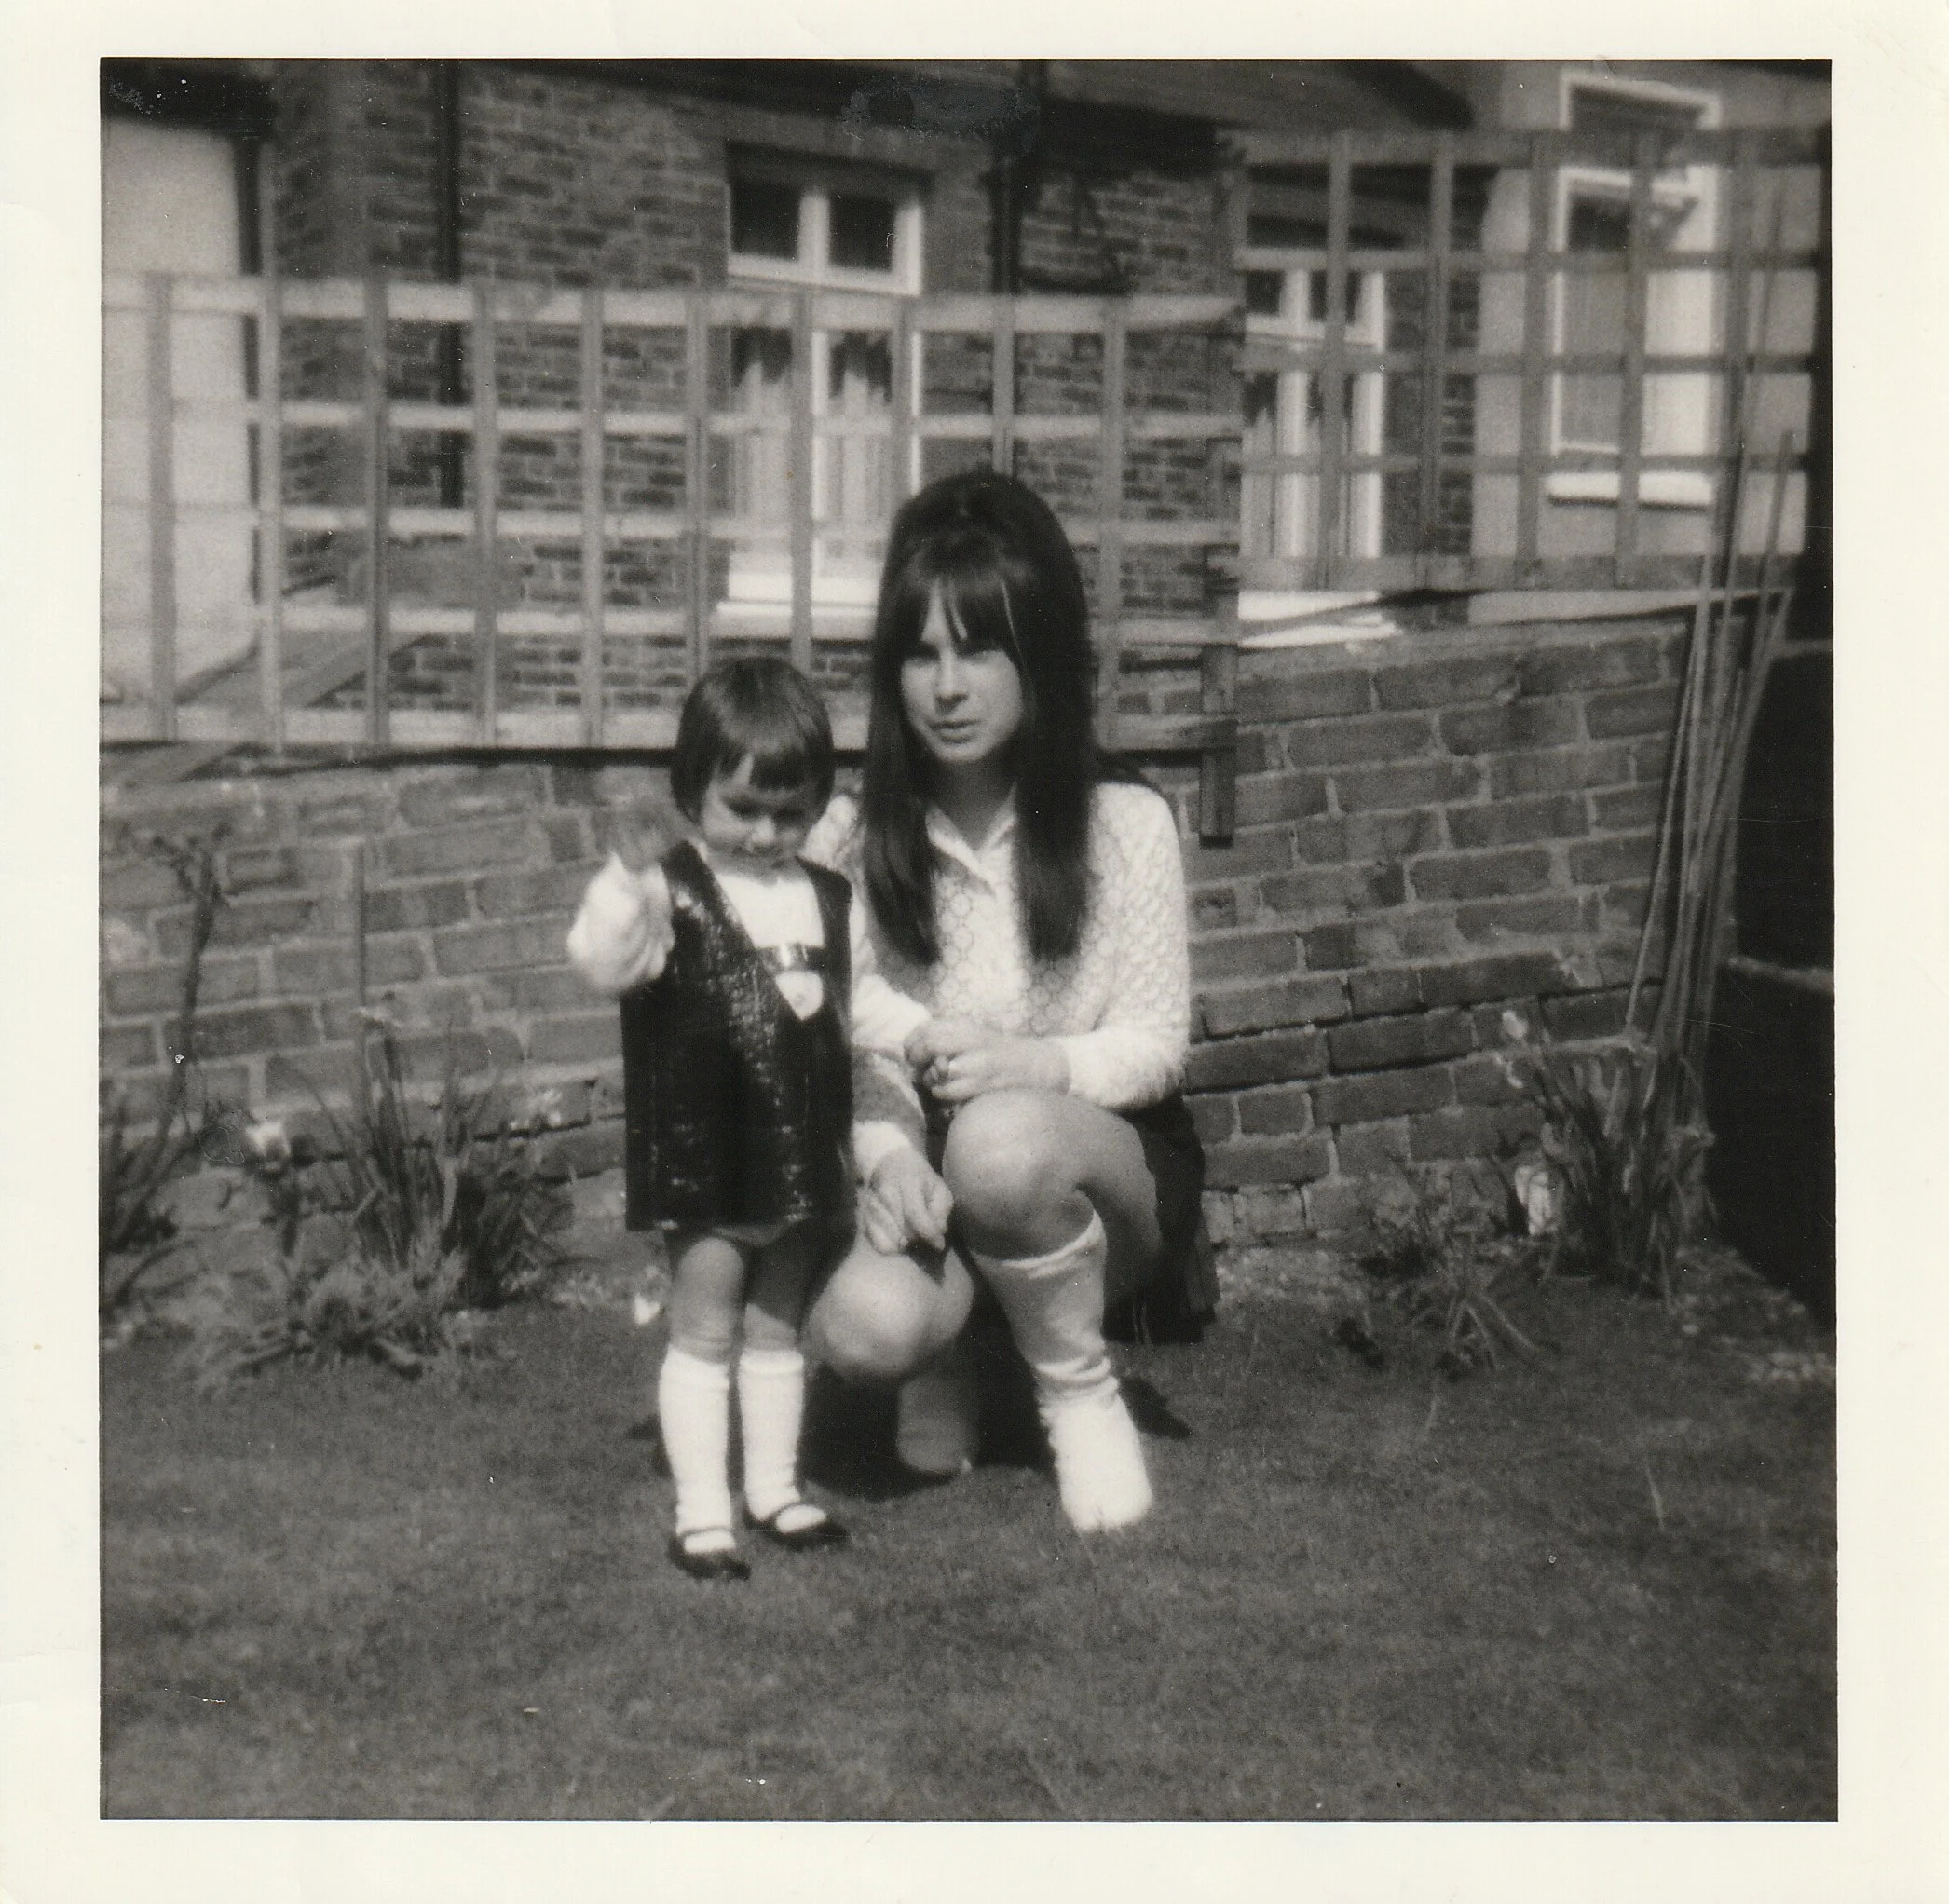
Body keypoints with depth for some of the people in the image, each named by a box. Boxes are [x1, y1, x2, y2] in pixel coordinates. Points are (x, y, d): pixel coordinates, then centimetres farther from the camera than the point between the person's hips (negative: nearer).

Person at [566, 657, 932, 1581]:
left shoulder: (829, 900, 8)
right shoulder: (675, 891, -10)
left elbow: (859, 997, 21)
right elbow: (602, 964, -25)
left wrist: (927, 1031, 7)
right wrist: (627, 878, -39)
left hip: (803, 1157, 5)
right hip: (705, 1158, -5)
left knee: (778, 1327, 17)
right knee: (704, 1331, 2)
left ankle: (776, 1486, 29)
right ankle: (701, 1512, 9)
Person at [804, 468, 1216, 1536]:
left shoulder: (1124, 825, -8)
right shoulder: (851, 842, -5)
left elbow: (1156, 1044, -5)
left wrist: (1029, 1063, -26)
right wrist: (885, 1153, -26)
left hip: (1105, 1163, -1)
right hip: (927, 1170, 1)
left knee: (1001, 1141, -38)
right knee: (860, 1330, -32)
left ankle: (1081, 1390, -7)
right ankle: (945, 1364, 9)